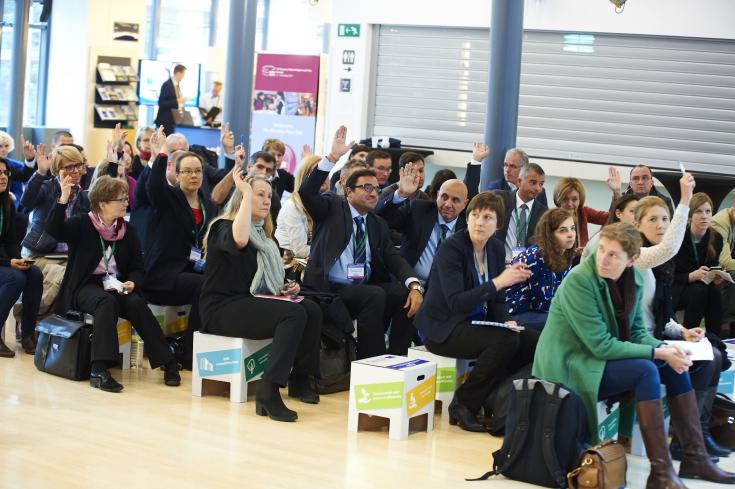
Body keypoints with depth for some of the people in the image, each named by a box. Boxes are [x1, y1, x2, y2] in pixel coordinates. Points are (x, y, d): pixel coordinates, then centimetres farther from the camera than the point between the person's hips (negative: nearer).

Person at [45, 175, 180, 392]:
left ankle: (167, 363, -27)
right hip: (86, 286, -3)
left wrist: (132, 282, -11)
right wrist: (64, 198, -31)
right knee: (106, 302, -36)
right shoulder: (81, 224, 0)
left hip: (117, 287, 4)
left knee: (136, 303, -28)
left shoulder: (128, 230, 11)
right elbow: (53, 229, -19)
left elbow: (137, 268, 12)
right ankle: (99, 370, -43)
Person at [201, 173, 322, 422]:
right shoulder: (224, 227, -6)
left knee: (312, 310, -16)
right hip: (223, 310, -8)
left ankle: (300, 379, -8)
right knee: (294, 314, -30)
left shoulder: (264, 234, 21)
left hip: (253, 304, 8)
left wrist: (285, 288, 12)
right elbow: (239, 240, -33)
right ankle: (268, 393, -36)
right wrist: (246, 193, -23)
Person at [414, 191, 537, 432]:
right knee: (506, 340, -28)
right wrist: (498, 282, -31)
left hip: (476, 323, 8)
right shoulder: (451, 248, -18)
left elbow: (497, 300, 12)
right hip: (443, 328, -8)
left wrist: (506, 321, -9)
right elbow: (456, 303, -27)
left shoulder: (496, 248, 4)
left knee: (532, 340, -9)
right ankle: (463, 404, -14)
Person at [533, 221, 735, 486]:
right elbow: (601, 345, -24)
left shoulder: (634, 279, -1)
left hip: (599, 359, 8)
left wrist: (664, 348, -16)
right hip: (569, 369, -8)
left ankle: (695, 457, 1)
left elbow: (638, 332, 6)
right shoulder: (578, 281, -23)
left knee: (675, 365, -2)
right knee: (645, 371, -27)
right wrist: (657, 353, -23)